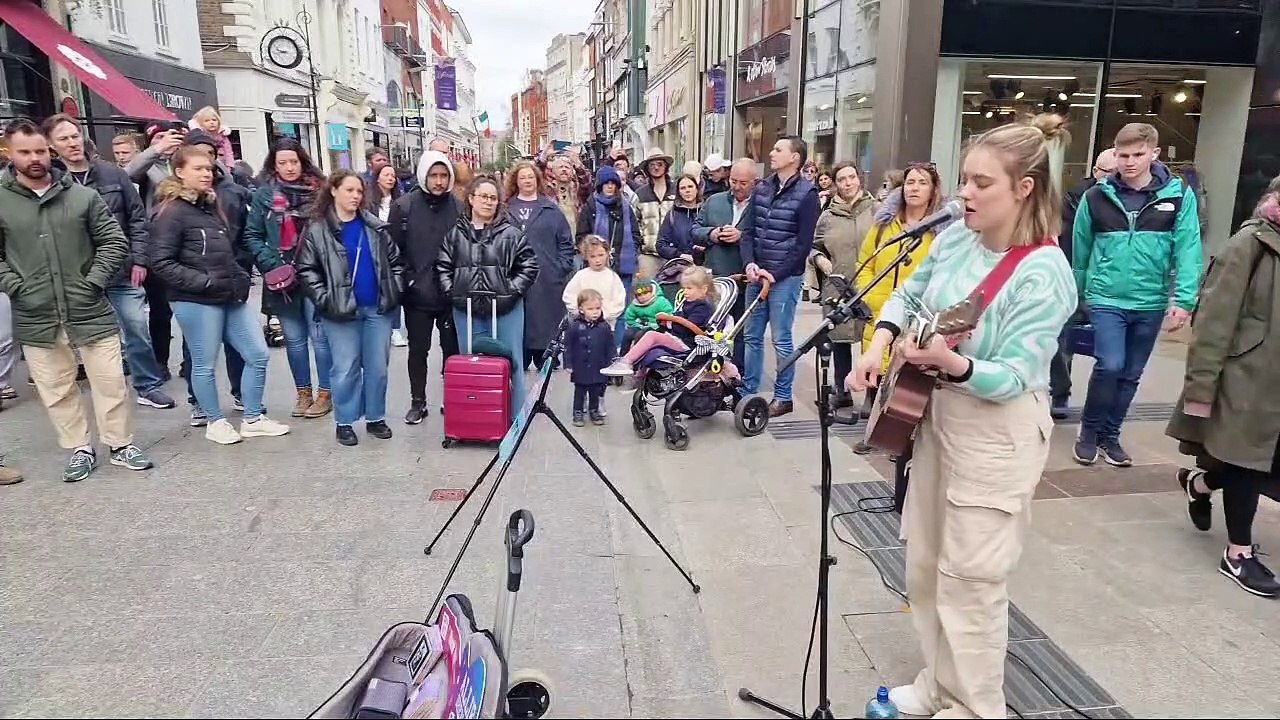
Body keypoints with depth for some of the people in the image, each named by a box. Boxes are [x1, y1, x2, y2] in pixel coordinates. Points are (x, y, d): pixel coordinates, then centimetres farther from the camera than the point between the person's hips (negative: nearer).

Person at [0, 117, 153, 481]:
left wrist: (94, 281, -7)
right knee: (57, 390, 11)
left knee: (110, 382, 6)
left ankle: (121, 444, 21)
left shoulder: (82, 195, -1)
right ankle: (80, 449, 26)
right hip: (35, 319, 1)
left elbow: (115, 242, 2)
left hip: (90, 311, -1)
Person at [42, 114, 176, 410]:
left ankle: (149, 385, 19)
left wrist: (139, 259, -1)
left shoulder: (111, 173, 3)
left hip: (122, 271, 1)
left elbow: (137, 217, 5)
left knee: (137, 329, 4)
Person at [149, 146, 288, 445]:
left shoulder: (212, 205, 14)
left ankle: (253, 419, 20)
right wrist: (205, 282, -19)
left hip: (231, 298, 8)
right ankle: (215, 422, 22)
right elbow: (161, 263, -16)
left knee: (258, 355, 8)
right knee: (205, 364, 5)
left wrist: (242, 278, 8)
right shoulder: (171, 212, -10)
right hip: (196, 302, -8)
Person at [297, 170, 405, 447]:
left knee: (378, 366, 7)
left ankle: (375, 418, 22)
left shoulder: (376, 226, 8)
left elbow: (395, 261, 13)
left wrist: (394, 292, 3)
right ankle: (344, 422, 15)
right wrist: (325, 300, -9)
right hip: (342, 310, -3)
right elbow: (306, 269, -2)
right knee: (346, 368, 1)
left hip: (379, 308, 3)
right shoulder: (317, 229, -2)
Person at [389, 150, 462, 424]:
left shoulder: (459, 207, 0)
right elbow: (393, 247, -2)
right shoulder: (404, 205, -3)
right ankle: (418, 402, 23)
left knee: (452, 348, 10)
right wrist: (406, 279, -7)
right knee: (418, 349, 10)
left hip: (451, 293, 1)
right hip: (417, 294, 0)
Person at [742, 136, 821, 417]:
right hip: (757, 274, 6)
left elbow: (803, 244, -10)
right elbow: (748, 230, 9)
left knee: (781, 340, 0)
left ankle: (783, 397, 12)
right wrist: (750, 263, -7)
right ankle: (747, 391, 21)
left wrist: (775, 274, -13)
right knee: (752, 336, 10)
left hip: (785, 277, -6)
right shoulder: (762, 188, 10)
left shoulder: (806, 193, -7)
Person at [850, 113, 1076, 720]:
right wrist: (879, 344, -2)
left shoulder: (1044, 274, -22)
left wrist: (951, 362, -42)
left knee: (970, 578, 3)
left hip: (997, 434, -8)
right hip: (938, 414, 8)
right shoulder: (955, 238, -1)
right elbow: (908, 293, 14)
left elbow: (1013, 377, -25)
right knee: (925, 565, 17)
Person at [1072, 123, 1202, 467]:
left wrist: (1184, 299, -14)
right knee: (1110, 365, -14)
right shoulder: (1096, 197, -2)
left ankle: (1109, 435, 28)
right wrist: (1078, 295, 14)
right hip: (1106, 299, -2)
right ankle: (1088, 431, 8)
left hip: (1151, 302, 2)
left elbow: (1188, 250, -6)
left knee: (1131, 375, 11)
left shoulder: (1178, 195, -2)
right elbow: (1080, 249, 8)